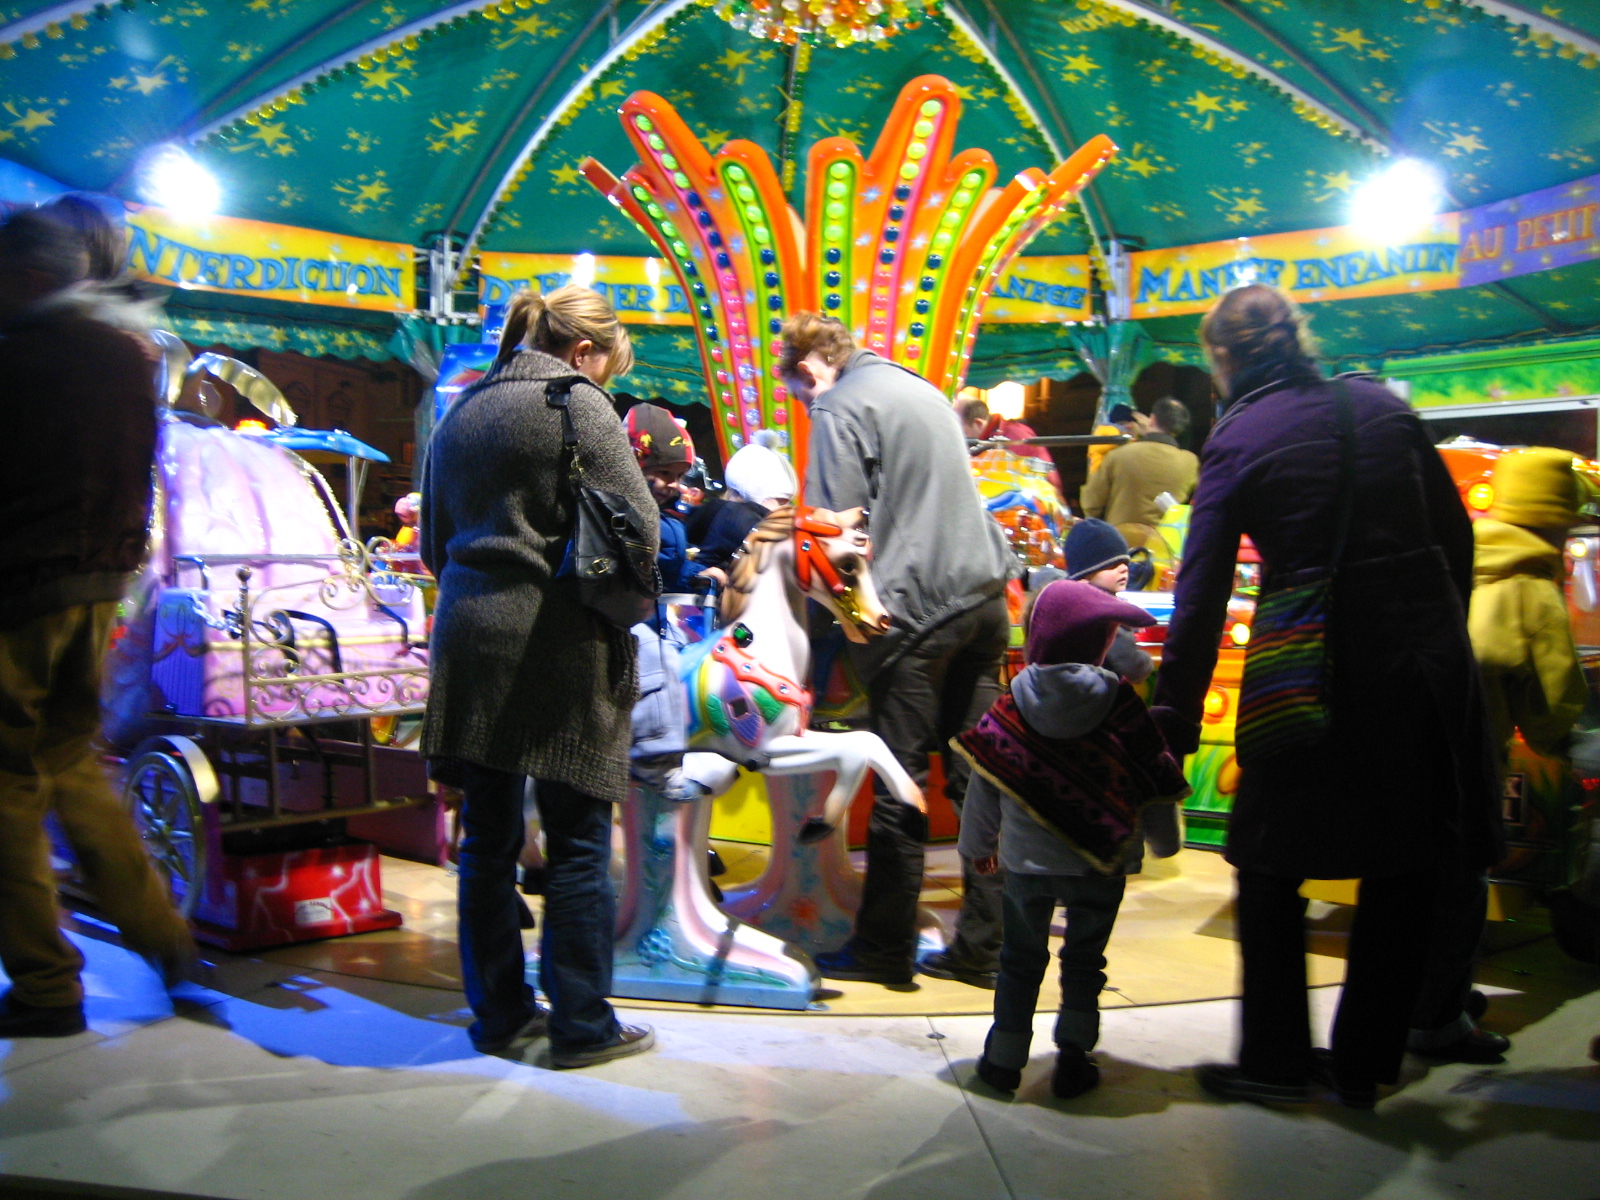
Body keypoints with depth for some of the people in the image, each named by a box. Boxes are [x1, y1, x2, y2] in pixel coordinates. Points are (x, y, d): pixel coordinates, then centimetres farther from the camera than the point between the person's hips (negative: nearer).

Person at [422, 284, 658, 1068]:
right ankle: (581, 1026, 9)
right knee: (577, 842, 2)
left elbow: (435, 542, 21)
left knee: (488, 837, 11)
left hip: (468, 639, 7)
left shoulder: (460, 414, 17)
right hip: (560, 645, -7)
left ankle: (501, 1015, 21)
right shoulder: (578, 406, -5)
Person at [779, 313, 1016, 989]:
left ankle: (885, 950, 9)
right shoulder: (922, 389, 21)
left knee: (900, 782, 0)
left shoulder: (842, 408, -4)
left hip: (916, 607, -8)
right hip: (983, 592, 8)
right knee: (977, 773, 8)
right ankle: (983, 944, 13)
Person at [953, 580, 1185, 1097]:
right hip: (1100, 864, 0)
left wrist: (979, 846, 18)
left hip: (1026, 862, 1)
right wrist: (1164, 841, 16)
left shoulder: (1008, 712, -7)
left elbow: (983, 792, 1)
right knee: (1084, 958, 15)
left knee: (1020, 957, 15)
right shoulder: (1121, 709, -10)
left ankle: (1004, 1058, 18)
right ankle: (1073, 1056, 13)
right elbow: (1156, 781, -1)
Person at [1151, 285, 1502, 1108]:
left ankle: (1275, 1060, 17)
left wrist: (1175, 722, -5)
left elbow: (1203, 592, -9)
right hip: (1425, 662, 4)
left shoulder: (1237, 441, -6)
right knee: (1403, 869, 14)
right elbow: (1455, 535, 8)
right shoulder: (1379, 406, 5)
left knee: (1271, 863, 12)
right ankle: (1365, 1064, 23)